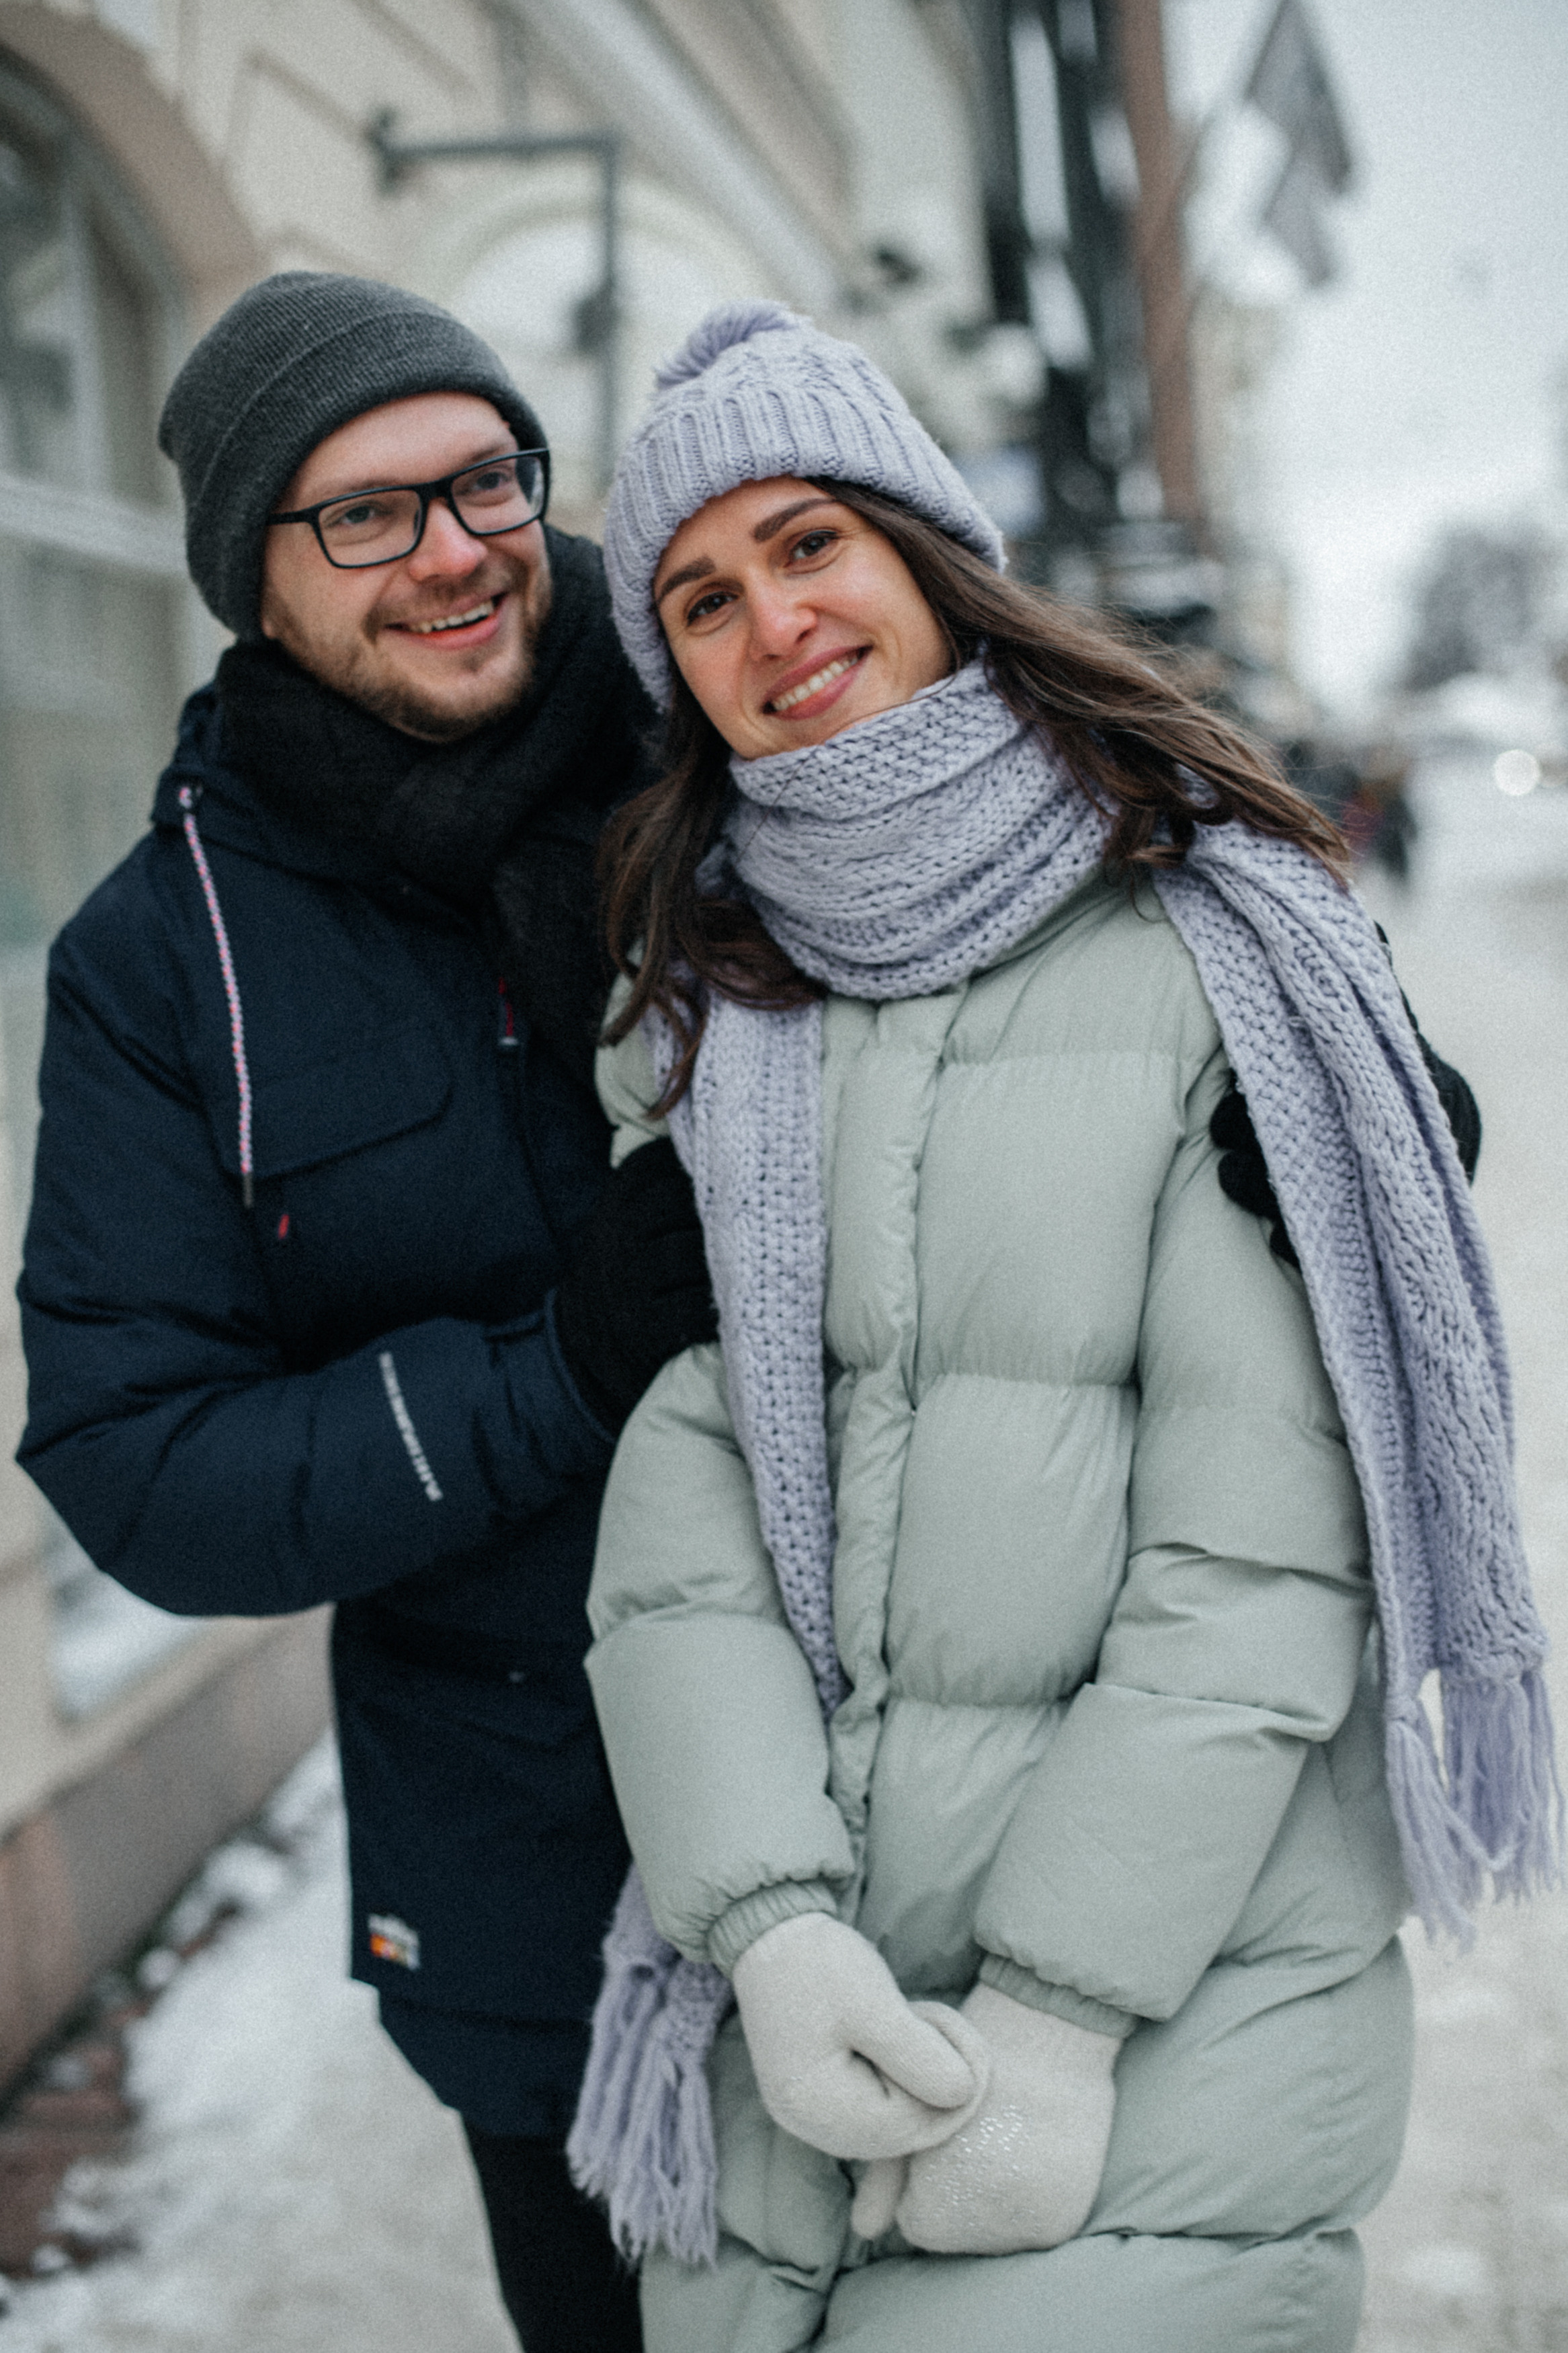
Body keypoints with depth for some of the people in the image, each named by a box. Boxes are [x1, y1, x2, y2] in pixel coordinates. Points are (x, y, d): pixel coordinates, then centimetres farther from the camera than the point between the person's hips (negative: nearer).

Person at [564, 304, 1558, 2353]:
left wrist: (1064, 2010, -13)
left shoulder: (1210, 938, -4)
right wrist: (768, 1925, -13)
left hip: (1178, 1990, -3)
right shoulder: (702, 996, 9)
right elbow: (678, 1490, -1)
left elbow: (1267, 1547, -10)